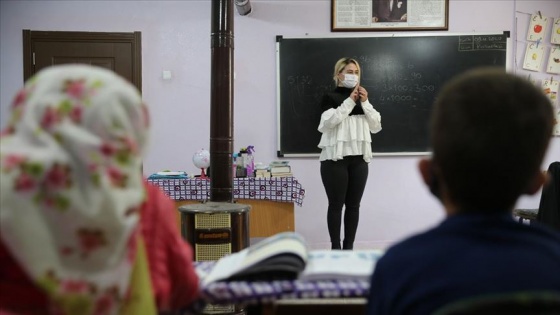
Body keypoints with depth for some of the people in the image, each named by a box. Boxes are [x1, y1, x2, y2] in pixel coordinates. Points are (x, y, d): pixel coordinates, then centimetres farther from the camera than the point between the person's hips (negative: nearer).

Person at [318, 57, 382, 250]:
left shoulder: (362, 98, 17)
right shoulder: (330, 97, 0)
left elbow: (376, 127, 8)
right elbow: (329, 122, -18)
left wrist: (365, 102, -3)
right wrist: (350, 101, -15)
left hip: (359, 159, 5)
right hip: (335, 158, -5)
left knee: (353, 205, 7)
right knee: (336, 204, -2)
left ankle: (349, 247, 14)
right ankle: (335, 248, 5)